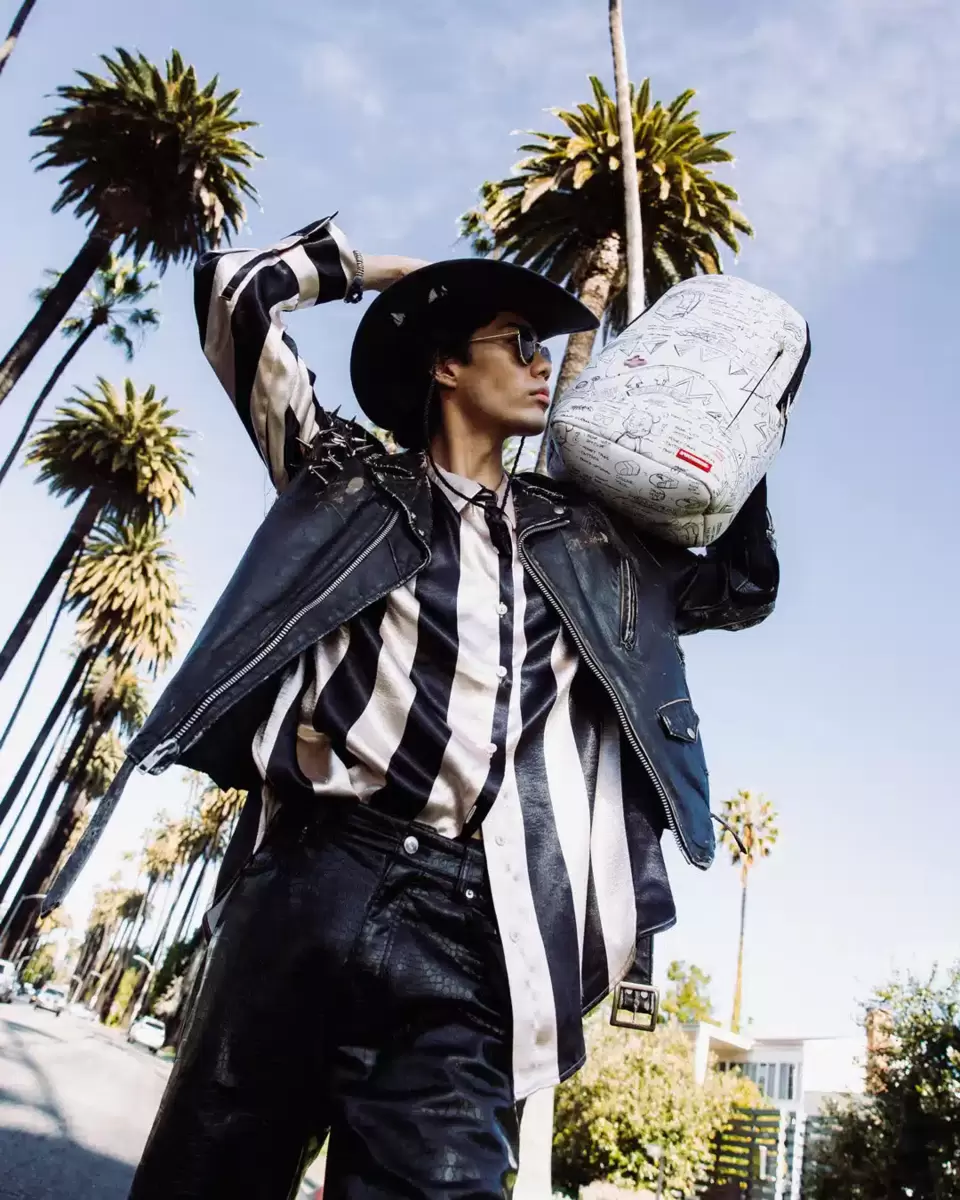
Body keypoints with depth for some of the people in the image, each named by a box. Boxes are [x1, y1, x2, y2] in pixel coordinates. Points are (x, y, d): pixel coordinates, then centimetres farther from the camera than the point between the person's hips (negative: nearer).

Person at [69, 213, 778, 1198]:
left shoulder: (584, 541, 22)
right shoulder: (350, 476, 14)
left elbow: (741, 588, 31)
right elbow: (237, 288, 17)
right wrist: (377, 267, 26)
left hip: (467, 924, 2)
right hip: (309, 877, -1)